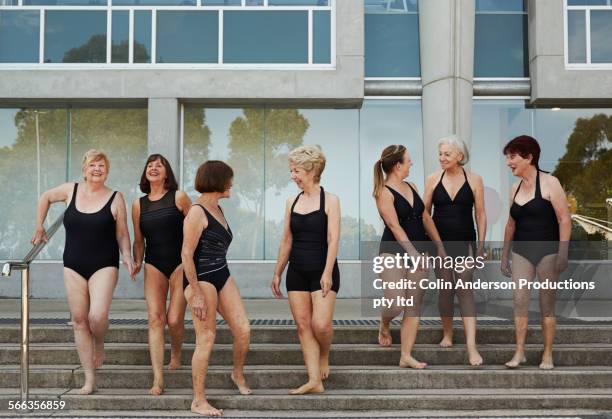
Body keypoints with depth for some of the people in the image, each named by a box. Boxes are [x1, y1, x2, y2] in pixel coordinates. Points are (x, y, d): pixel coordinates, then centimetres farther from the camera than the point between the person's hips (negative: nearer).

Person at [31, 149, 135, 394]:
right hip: (73, 266, 3)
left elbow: (122, 233, 0)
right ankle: (89, 380, 12)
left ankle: (99, 345, 18)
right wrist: (39, 228, 20)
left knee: (97, 317, -20)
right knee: (79, 320, 3)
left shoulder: (115, 198, -3)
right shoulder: (71, 190, 3)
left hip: (104, 266, -3)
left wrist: (127, 256, -15)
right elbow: (45, 197, 21)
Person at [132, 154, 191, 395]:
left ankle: (176, 355, 29)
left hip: (180, 263, -2)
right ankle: (158, 379, -10)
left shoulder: (179, 198, -2)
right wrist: (137, 262, -1)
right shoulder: (139, 205, 8)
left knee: (174, 319, -5)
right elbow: (139, 241, 15)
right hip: (154, 265, 2)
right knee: (155, 318, -9)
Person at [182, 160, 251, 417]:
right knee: (206, 340, -4)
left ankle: (238, 374, 30)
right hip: (201, 279, -8)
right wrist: (197, 294, -20)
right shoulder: (197, 213, -14)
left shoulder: (217, 209, 13)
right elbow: (186, 255, -18)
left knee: (243, 330, 3)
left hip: (222, 276, 8)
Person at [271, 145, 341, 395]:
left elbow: (333, 239, -10)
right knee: (303, 325, 1)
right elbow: (286, 240, 14)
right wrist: (277, 273, 13)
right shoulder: (291, 202, 10)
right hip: (297, 271, 5)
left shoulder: (329, 200, -3)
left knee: (321, 325, -14)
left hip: (321, 270, -5)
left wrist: (327, 273, -18)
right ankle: (314, 381, 5)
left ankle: (324, 358, 19)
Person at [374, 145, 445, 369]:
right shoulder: (384, 192, -9)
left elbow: (425, 218, 15)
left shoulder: (411, 186, 12)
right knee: (396, 304, -15)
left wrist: (440, 246, 12)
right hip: (393, 251, -7)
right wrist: (414, 253, -23)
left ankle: (406, 356, 8)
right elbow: (394, 226, -17)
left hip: (419, 250, 7)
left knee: (414, 306, 3)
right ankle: (384, 325, 21)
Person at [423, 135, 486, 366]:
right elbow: (425, 212, 5)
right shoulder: (433, 179, 1)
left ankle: (471, 346, -10)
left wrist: (481, 245, -1)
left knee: (465, 291, -7)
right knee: (445, 289, 9)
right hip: (440, 242, 2)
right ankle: (447, 334, 27)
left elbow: (480, 214, 2)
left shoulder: (474, 179, -2)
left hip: (465, 243, -1)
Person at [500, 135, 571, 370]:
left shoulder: (549, 183, -8)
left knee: (547, 304, 3)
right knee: (520, 300, -2)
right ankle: (519, 352, 3)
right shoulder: (515, 188, 9)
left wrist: (562, 254, -18)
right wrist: (504, 255, 15)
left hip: (547, 250, -5)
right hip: (521, 251, 5)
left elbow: (564, 220, -12)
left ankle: (547, 354, 11)